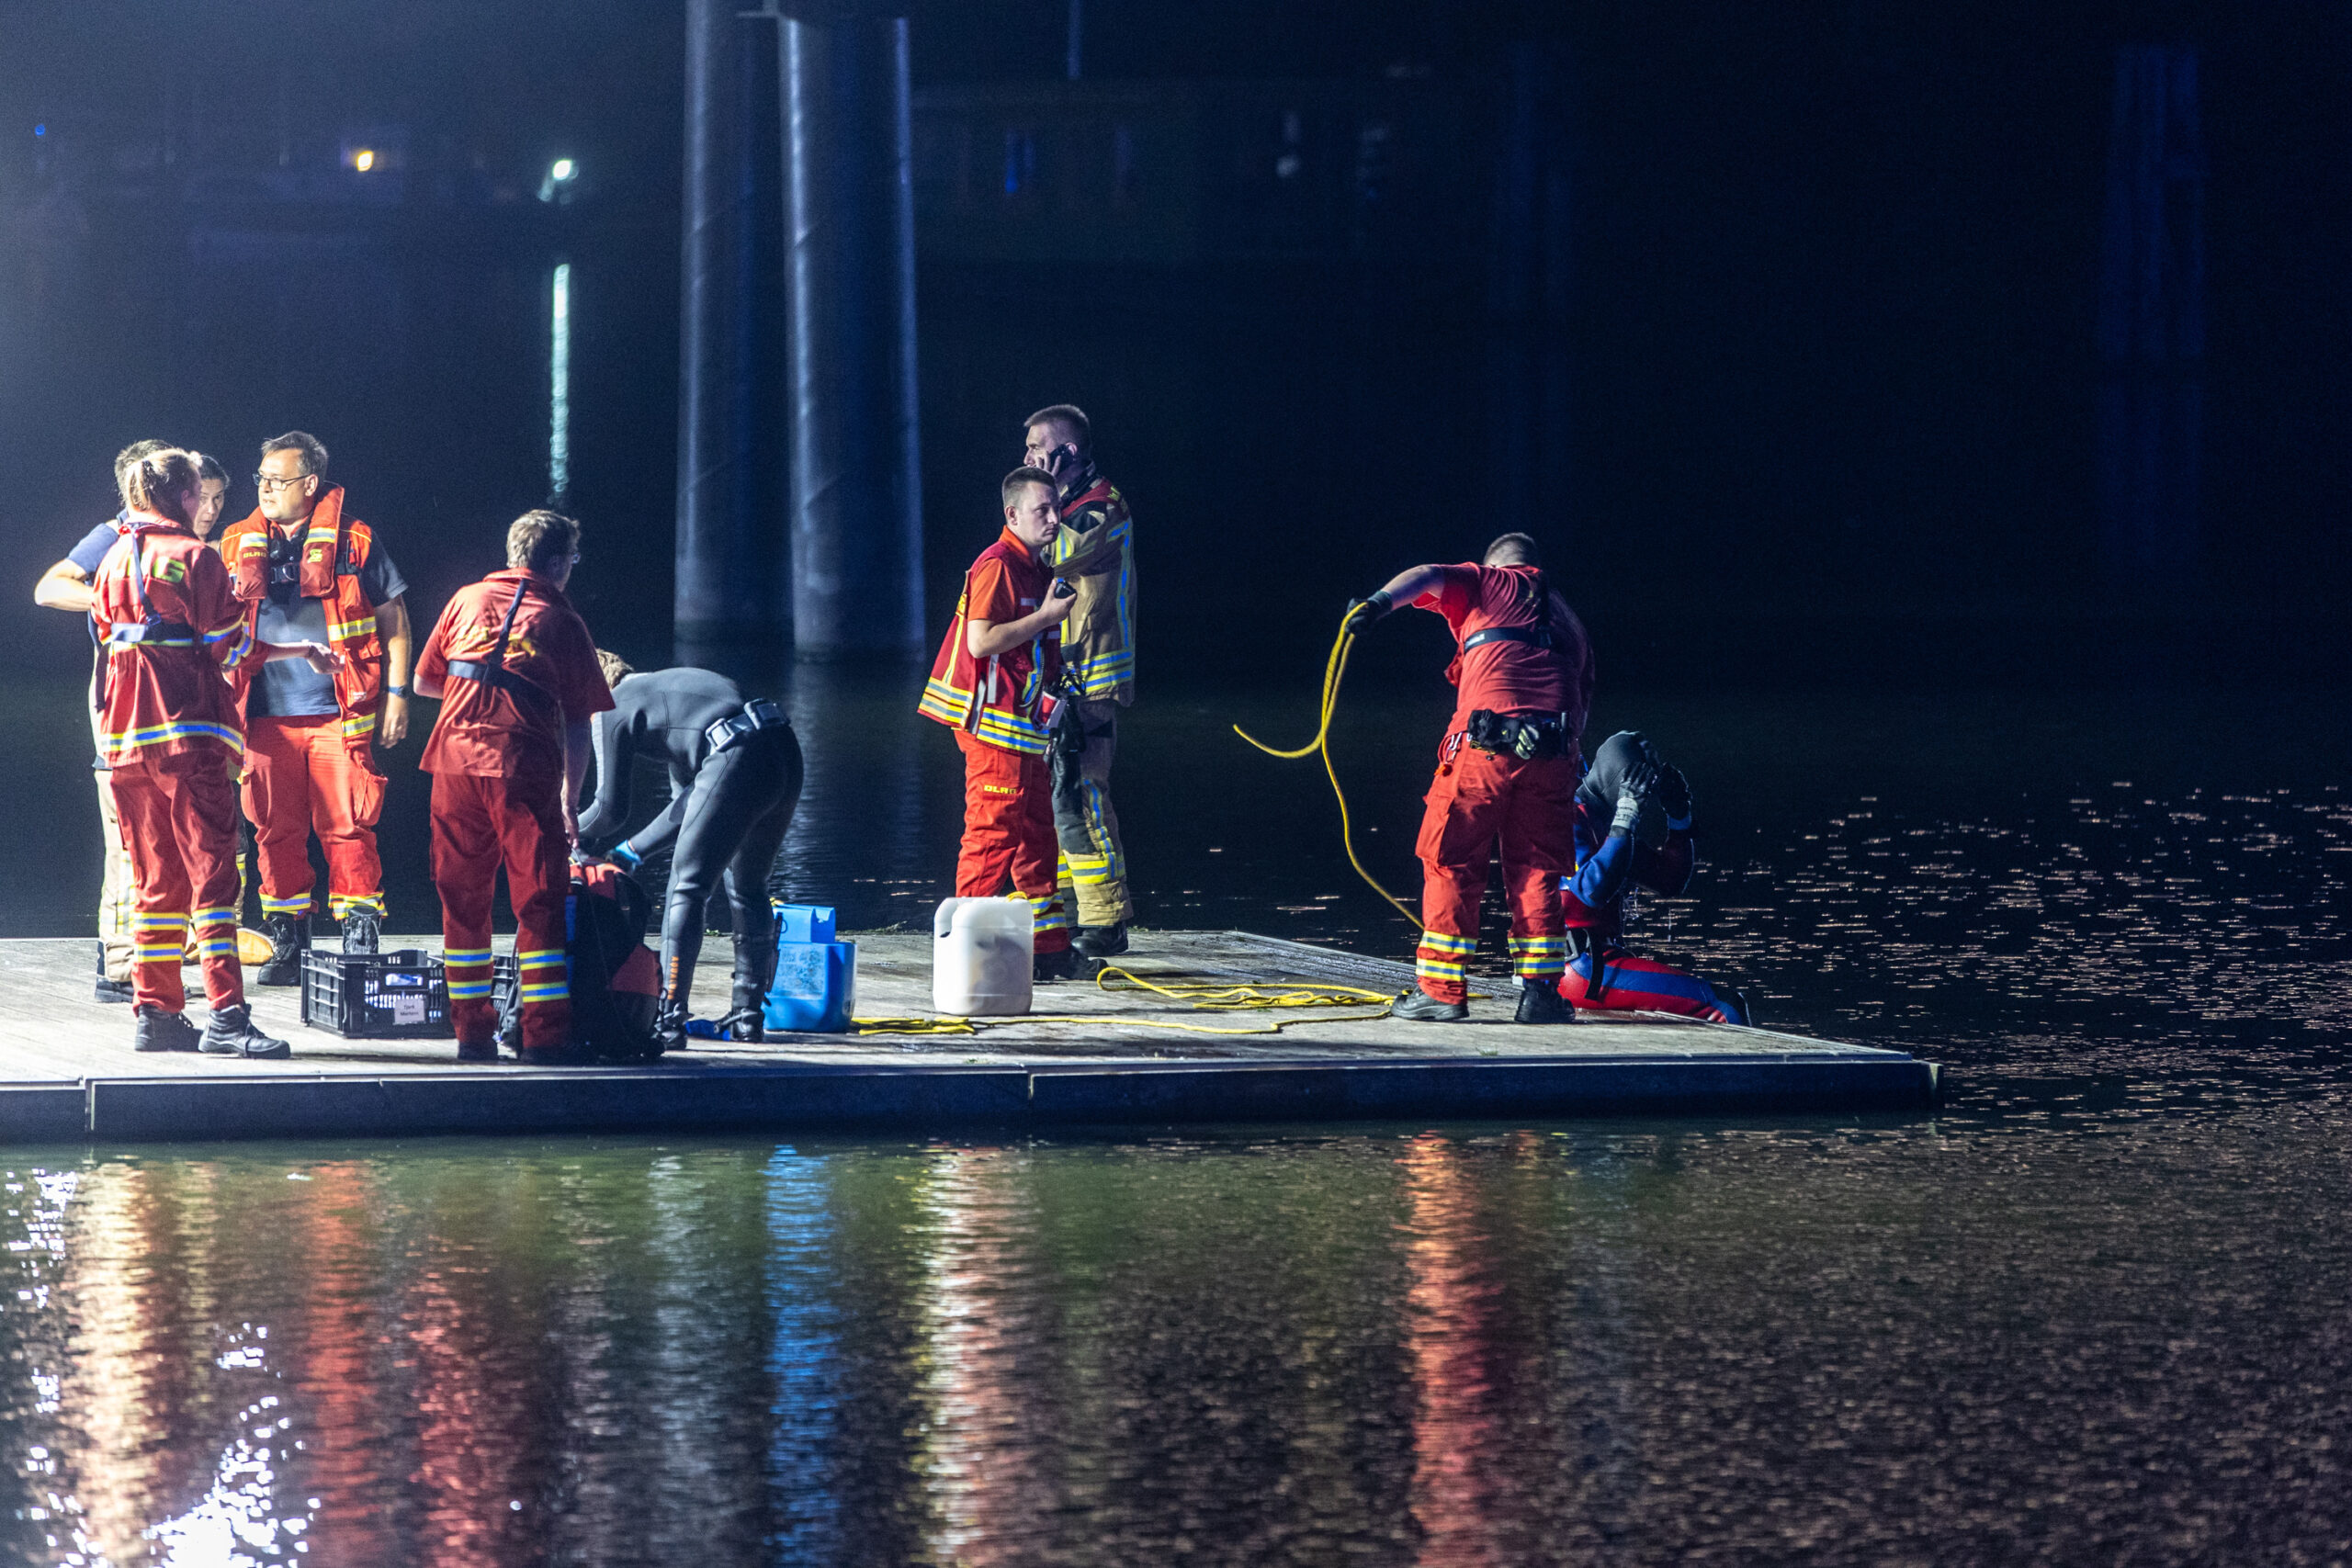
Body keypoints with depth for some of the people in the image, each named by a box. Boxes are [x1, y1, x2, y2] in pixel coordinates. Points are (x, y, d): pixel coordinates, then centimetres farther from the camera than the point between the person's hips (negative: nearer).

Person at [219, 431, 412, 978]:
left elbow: (393, 618, 6)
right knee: (276, 831, 5)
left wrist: (396, 693, 0)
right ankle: (287, 943, 13)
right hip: (267, 718, 3)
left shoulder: (353, 542, 2)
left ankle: (360, 936, 1)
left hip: (338, 716, -3)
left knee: (346, 829, -5)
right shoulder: (239, 546, 12)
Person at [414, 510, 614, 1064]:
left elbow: (424, 681, 21)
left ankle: (473, 1032, 10)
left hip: (457, 758, 3)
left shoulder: (467, 600, 15)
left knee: (463, 902, 10)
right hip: (525, 764, -3)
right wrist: (570, 801, 13)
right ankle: (544, 1034, -4)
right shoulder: (562, 620, 7)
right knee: (539, 902, 1)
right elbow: (578, 724, 6)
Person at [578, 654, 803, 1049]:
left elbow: (611, 808, 12)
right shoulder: (661, 687, 35)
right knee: (747, 887, 23)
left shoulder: (612, 709, 11)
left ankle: (670, 1021, -2)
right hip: (787, 753, 8)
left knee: (687, 886, 3)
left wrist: (573, 833, 32)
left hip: (738, 762, -8)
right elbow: (688, 803, 34)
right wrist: (632, 851, 35)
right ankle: (748, 1015, 30)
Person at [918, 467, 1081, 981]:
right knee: (993, 833, -9)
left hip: (1026, 725, 10)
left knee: (1036, 834, 11)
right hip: (993, 724, -10)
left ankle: (1050, 949, 15)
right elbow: (981, 641, -23)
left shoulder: (1037, 569, 17)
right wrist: (1046, 617, -19)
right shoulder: (996, 567, -13)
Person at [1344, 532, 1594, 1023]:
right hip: (1552, 752, 4)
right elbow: (1581, 706, 27)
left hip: (1486, 742, -4)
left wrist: (1381, 602, -21)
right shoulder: (1567, 619, 31)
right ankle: (1541, 991, 5)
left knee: (1451, 862, 2)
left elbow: (1429, 578, -4)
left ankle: (1440, 990, 0)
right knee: (1537, 870, 10)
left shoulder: (1488, 583, 17)